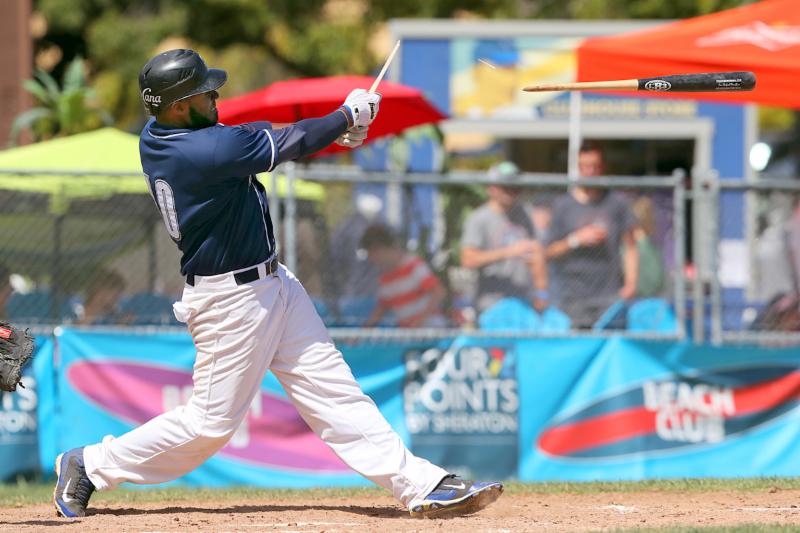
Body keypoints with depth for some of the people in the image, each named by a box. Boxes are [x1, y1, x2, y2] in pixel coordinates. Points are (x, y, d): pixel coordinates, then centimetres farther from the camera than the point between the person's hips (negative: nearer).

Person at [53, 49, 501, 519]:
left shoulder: (158, 136, 0)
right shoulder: (204, 151, -28)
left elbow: (249, 138, 9)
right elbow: (286, 145, -19)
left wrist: (334, 130, -2)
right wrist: (347, 115, -2)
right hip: (232, 300, -10)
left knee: (335, 392, 7)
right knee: (212, 423, 3)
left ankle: (420, 484, 7)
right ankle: (90, 466, 17)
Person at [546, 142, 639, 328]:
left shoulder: (617, 202, 10)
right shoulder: (562, 205, 7)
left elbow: (630, 248, 12)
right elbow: (549, 253, 6)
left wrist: (630, 283, 0)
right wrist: (576, 240, -9)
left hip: (611, 294, 1)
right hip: (572, 297, -1)